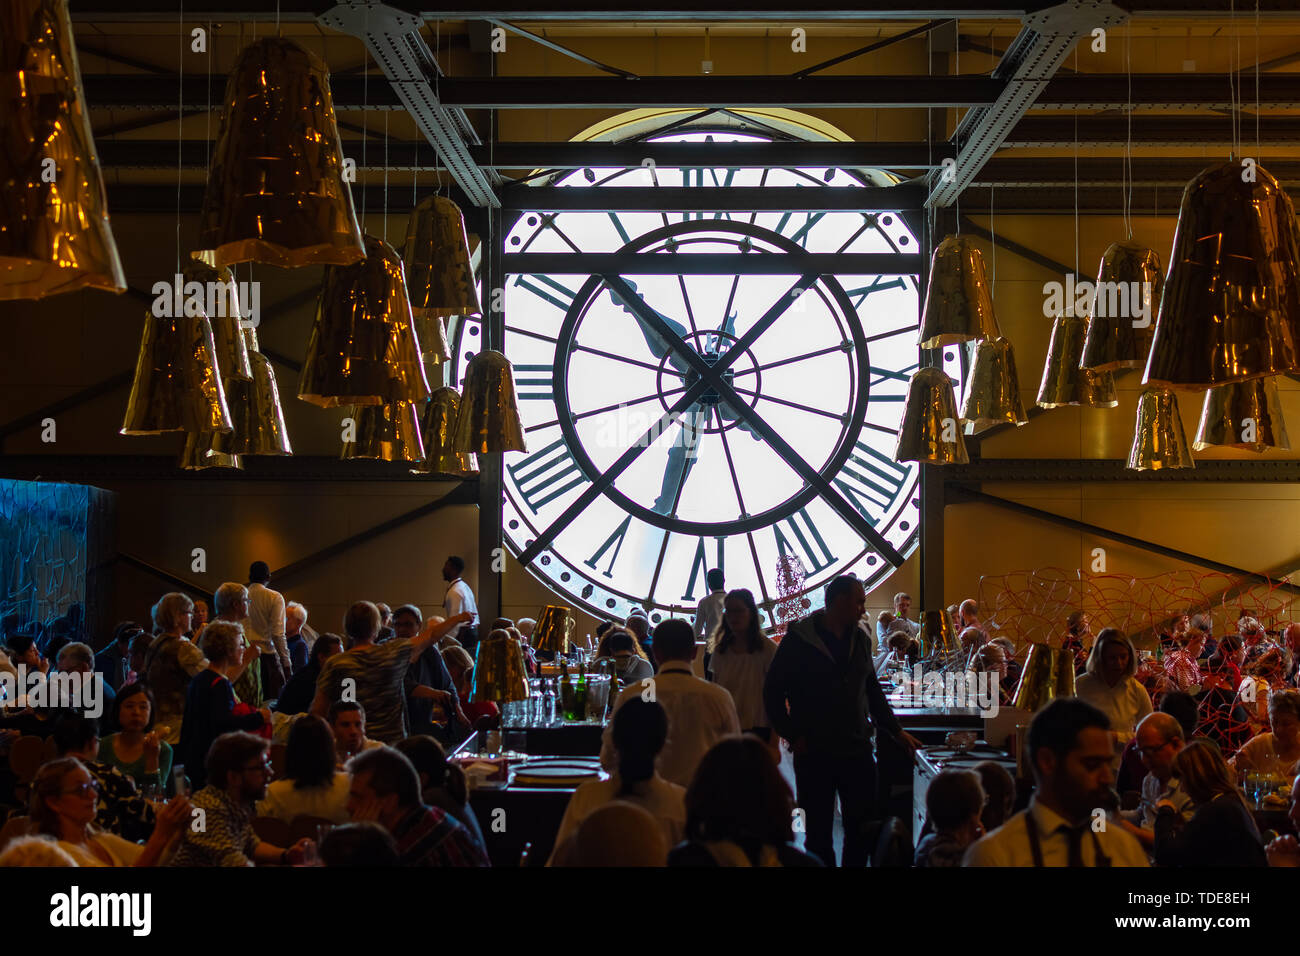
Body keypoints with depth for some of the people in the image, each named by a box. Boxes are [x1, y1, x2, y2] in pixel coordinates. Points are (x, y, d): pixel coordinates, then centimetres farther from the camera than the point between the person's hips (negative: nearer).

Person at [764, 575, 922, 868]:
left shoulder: (860, 639, 11)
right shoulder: (798, 639, -6)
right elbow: (773, 693, -4)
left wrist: (896, 731, 17)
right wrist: (794, 736, -9)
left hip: (857, 751, 4)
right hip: (814, 755, -4)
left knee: (861, 830, 7)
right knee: (819, 832, 5)